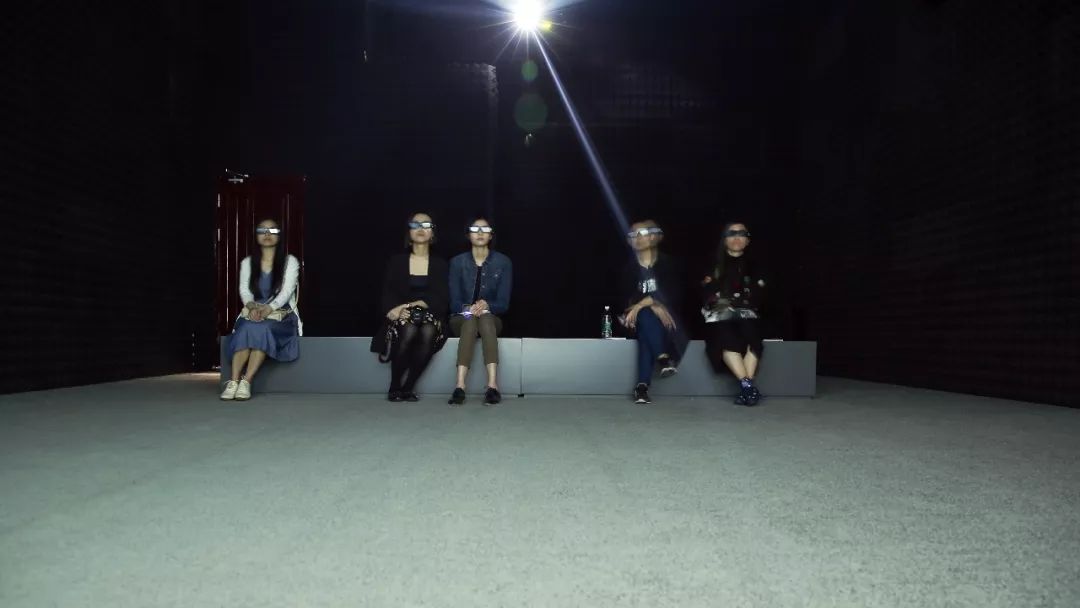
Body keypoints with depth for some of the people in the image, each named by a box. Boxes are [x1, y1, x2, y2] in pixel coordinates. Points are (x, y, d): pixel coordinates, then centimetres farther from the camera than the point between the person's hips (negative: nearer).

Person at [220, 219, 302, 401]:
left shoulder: (290, 261, 5)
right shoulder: (247, 262, 14)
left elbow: (286, 291, -8)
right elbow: (244, 291, 2)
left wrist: (268, 309, -27)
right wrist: (252, 306, -22)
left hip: (281, 314, -2)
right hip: (253, 313, 2)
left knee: (262, 329, -36)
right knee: (246, 329, -33)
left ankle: (246, 382, -42)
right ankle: (233, 382, -41)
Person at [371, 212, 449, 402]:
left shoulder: (440, 264, 12)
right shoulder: (396, 261, 12)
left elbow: (441, 299, 0)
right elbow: (387, 294, 2)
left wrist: (416, 304, -17)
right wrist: (395, 309, -21)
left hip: (430, 315, 1)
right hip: (403, 317, 0)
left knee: (429, 332, -35)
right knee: (408, 331, -35)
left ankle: (408, 387, -22)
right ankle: (394, 387, -17)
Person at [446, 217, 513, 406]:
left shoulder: (503, 262, 1)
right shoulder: (457, 262, 2)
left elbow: (503, 303, -3)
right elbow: (454, 302, -2)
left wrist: (486, 305, -25)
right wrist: (469, 309, -24)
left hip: (491, 319, 0)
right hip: (462, 319, 0)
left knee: (485, 318, -36)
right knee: (470, 321, -36)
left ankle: (492, 385, -49)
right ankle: (459, 387, -49)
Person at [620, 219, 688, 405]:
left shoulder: (669, 263, 3)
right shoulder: (630, 268, 9)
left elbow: (672, 293, -11)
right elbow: (630, 296, -4)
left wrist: (642, 304, -22)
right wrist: (653, 305, -25)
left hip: (667, 316, -1)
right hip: (639, 318, 1)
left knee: (646, 334, -35)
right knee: (646, 316, -36)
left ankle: (642, 385, -44)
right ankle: (664, 358, -49)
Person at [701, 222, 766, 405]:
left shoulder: (753, 266, 19)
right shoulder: (713, 265, 15)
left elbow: (757, 297, 9)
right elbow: (707, 295, 4)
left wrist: (730, 299, -2)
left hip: (746, 314, 1)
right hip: (719, 315, -1)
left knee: (752, 337, -32)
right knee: (727, 337, -34)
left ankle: (745, 388, -38)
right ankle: (747, 384, -39)